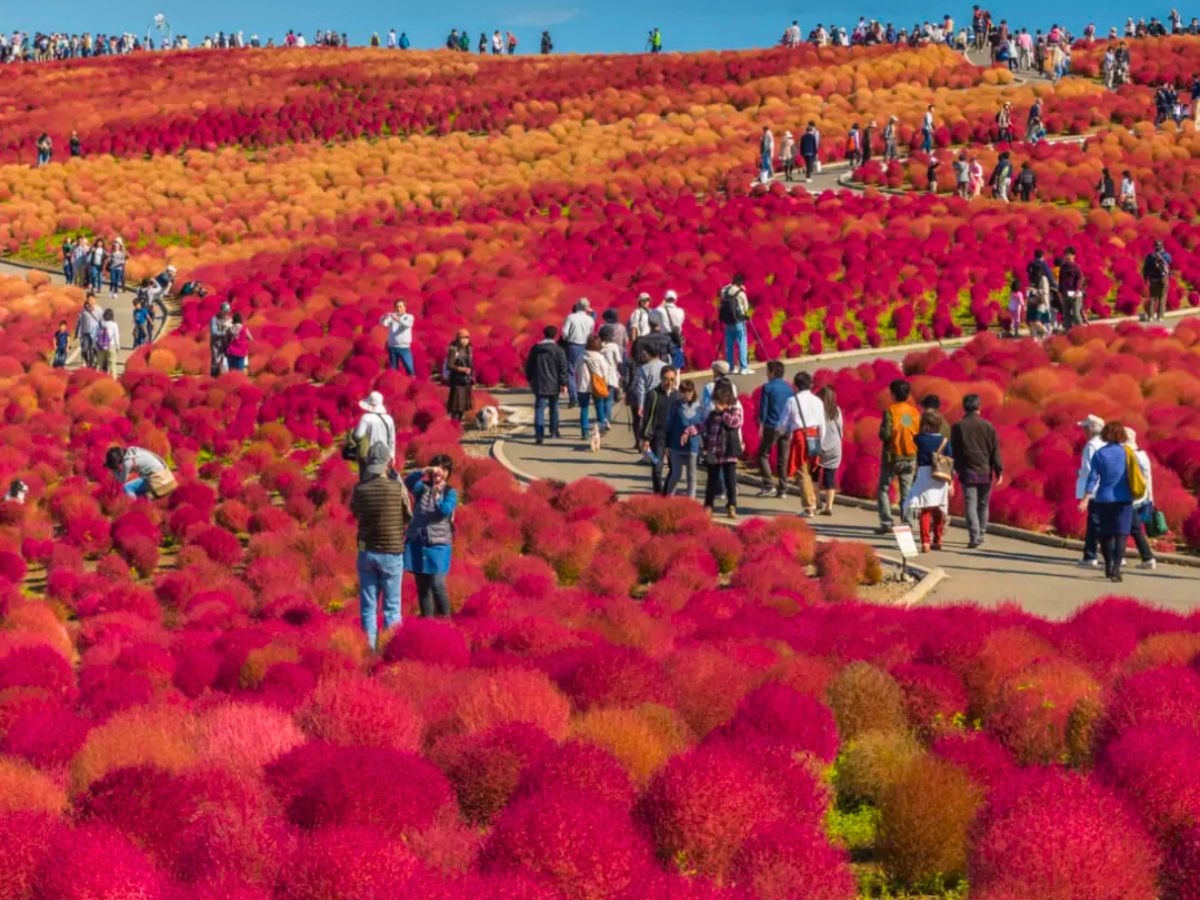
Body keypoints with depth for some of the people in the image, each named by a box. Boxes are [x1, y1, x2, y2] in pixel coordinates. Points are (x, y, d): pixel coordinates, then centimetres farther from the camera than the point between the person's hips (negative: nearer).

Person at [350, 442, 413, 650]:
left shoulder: (359, 489, -7)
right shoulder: (398, 488, -13)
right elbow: (408, 517, 1)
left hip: (366, 553, 2)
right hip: (391, 554, -2)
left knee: (368, 607, 9)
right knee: (391, 607, 7)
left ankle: (370, 650, 10)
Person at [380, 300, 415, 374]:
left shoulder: (409, 317, 2)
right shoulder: (392, 316, 7)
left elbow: (408, 324, -20)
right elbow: (383, 322, -10)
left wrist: (398, 320, -38)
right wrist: (385, 317, -33)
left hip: (404, 347, -2)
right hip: (392, 347, 2)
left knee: (410, 369, -6)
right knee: (393, 369, 7)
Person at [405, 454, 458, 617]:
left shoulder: (450, 492, 3)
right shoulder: (422, 487, 7)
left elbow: (446, 511, -15)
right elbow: (409, 482, -15)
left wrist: (437, 496, -26)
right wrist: (425, 471, -29)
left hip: (438, 544, -3)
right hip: (417, 542, 3)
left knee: (437, 584, -13)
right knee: (422, 586, 6)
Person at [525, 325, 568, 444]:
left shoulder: (535, 349, 3)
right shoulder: (558, 350, -7)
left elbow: (528, 366, 11)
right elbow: (563, 368, -10)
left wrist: (530, 380, 23)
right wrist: (563, 384, -6)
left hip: (539, 385, 1)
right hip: (554, 385, -1)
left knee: (539, 408, -5)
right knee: (554, 407, 19)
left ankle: (539, 434, -19)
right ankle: (554, 431, 30)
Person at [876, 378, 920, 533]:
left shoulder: (890, 410, -11)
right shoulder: (915, 412, 1)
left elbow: (885, 434, -17)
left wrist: (882, 431, 4)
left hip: (892, 456, -4)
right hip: (911, 457, 4)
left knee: (884, 489, 7)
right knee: (907, 492, 8)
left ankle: (886, 522, -4)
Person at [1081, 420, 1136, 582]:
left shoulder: (1099, 454, -1)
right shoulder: (1126, 452, -2)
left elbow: (1092, 477, -6)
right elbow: (1133, 476, -2)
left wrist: (1086, 499, -9)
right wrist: (1133, 493, 11)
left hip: (1103, 499, 1)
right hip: (1123, 499, -1)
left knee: (1105, 534, 16)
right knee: (1121, 535, -4)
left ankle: (1108, 567, 28)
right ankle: (1116, 568, -19)